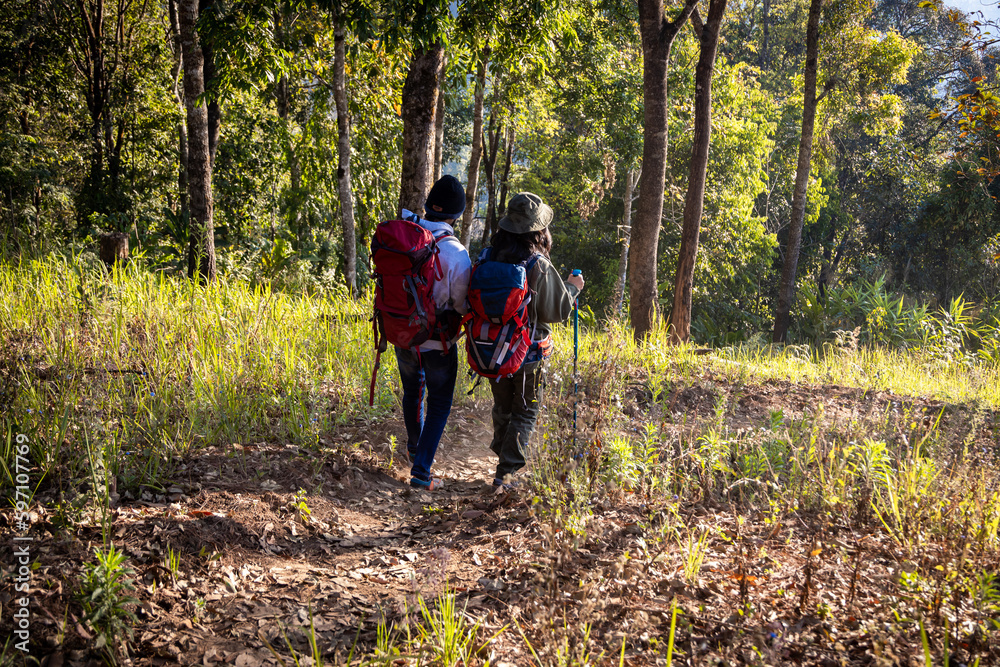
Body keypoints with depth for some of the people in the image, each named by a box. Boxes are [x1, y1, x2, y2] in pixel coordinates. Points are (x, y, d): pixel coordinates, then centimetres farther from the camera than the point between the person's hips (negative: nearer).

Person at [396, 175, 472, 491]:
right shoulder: (455, 254, -25)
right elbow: (463, 305, -15)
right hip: (438, 341, -5)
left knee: (412, 390, 27)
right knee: (439, 404, 11)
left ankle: (415, 447, 48)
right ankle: (421, 471, 7)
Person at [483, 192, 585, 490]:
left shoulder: (488, 257, -7)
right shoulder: (539, 266, -21)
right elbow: (557, 311, -14)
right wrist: (571, 287, 4)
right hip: (526, 352, -4)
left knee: (502, 406, 23)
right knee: (525, 411, 10)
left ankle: (503, 452, 39)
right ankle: (505, 472, 5)